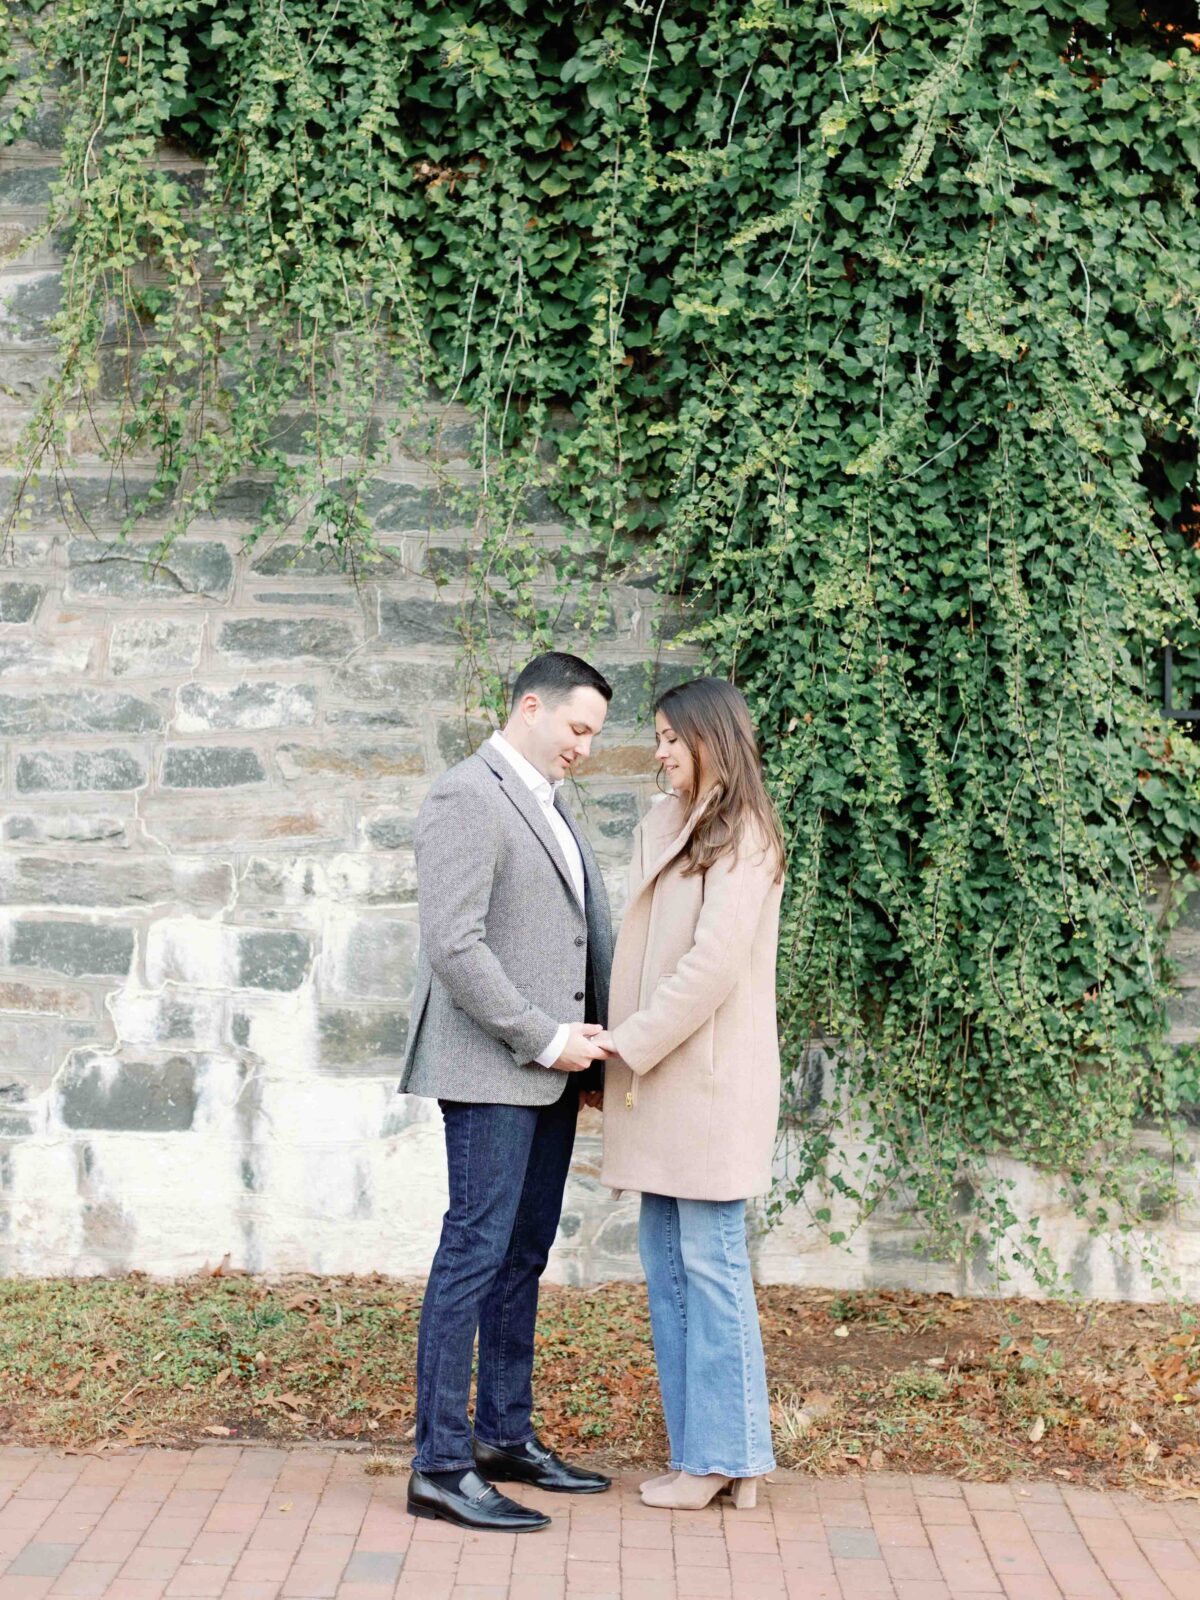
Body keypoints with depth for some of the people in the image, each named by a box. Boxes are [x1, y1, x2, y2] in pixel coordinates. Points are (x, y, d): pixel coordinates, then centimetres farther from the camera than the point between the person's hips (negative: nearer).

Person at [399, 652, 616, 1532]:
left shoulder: (549, 805, 18)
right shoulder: (468, 798, -12)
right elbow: (455, 947, -20)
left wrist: (596, 1039, 7)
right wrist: (545, 1039, -17)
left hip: (551, 1070, 9)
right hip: (492, 1070, -9)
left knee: (523, 1257, 13)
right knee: (475, 1253, -6)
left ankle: (507, 1437, 23)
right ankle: (441, 1466, -1)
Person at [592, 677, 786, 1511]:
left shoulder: (740, 839, -9)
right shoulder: (663, 824, 15)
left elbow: (714, 962, -17)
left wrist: (629, 1039, -15)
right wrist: (622, 1048, 5)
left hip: (710, 1079, -8)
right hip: (658, 1079, 8)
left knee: (710, 1263, -2)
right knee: (667, 1263, 10)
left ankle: (722, 1455, 8)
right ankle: (703, 1447, 19)